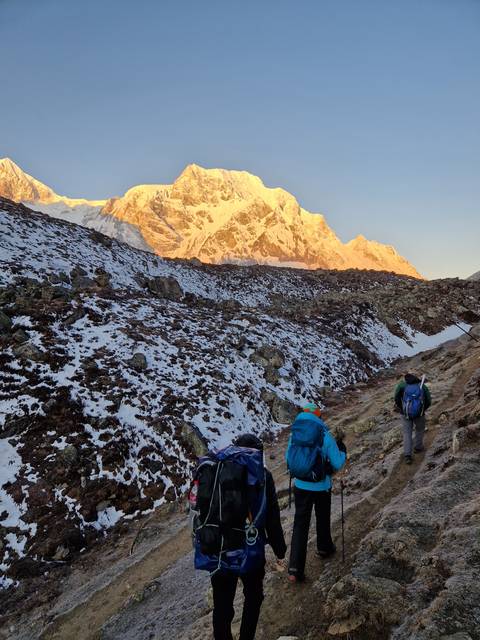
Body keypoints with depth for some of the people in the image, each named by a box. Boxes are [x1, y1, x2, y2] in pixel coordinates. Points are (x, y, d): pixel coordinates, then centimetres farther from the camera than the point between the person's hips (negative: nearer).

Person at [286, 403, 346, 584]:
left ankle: (295, 569, 0)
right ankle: (324, 548, 48)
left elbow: (288, 460, 4)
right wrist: (341, 445, 2)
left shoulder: (295, 435, -7)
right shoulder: (326, 437, -16)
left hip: (301, 486, 2)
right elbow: (337, 464, -10)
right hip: (322, 488, -1)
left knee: (300, 525, 5)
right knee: (323, 520, 24)